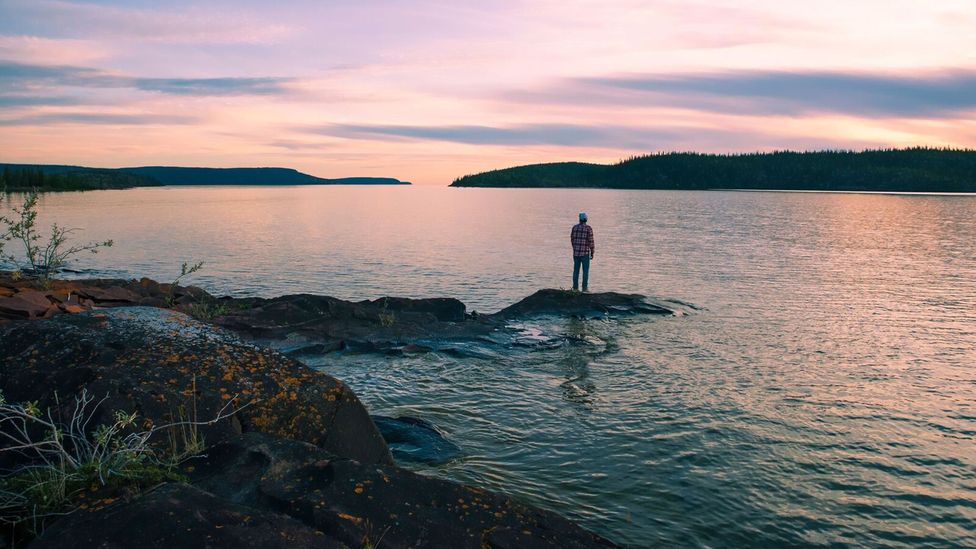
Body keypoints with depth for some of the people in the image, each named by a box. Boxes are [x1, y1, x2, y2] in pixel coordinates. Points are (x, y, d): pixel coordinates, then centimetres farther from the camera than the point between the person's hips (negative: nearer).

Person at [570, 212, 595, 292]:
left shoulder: (574, 227, 3)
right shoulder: (589, 228, -9)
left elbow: (572, 239, 9)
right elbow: (591, 241, -10)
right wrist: (592, 252, -1)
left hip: (576, 252, 4)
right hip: (585, 252, -4)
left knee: (576, 270, 9)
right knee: (585, 270, 3)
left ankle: (575, 287, 9)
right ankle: (584, 287, 0)